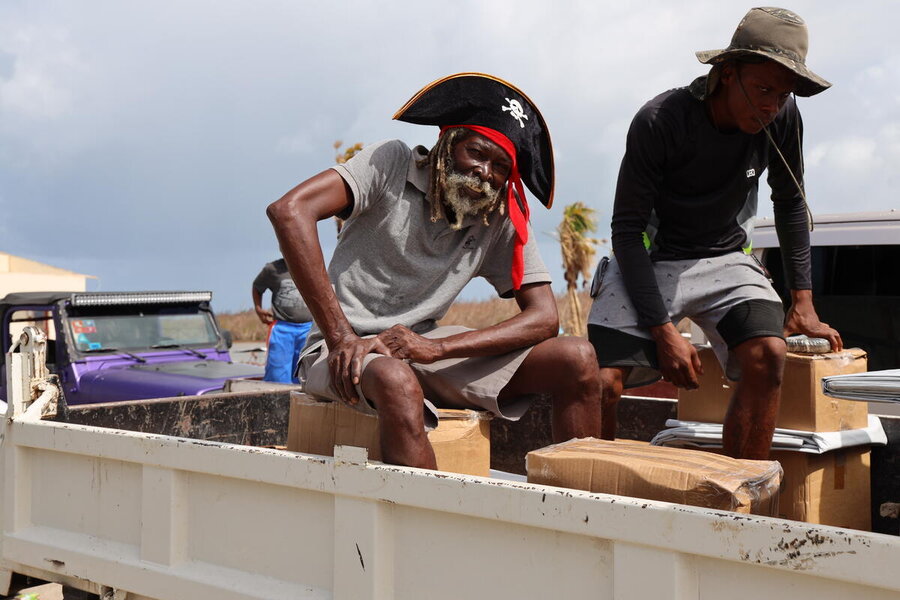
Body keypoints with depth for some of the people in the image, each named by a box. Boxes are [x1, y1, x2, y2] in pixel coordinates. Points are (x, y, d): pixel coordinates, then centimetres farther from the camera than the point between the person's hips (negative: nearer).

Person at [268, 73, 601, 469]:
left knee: (577, 360, -10)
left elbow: (544, 317, -5)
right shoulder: (392, 166, -10)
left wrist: (435, 348, -21)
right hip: (352, 348, -5)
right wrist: (340, 337, -28)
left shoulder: (503, 221, 2)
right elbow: (289, 210, -23)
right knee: (398, 383, -41)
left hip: (427, 350, 5)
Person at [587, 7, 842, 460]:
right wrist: (664, 331, -24)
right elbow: (628, 230, -18)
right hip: (651, 259, -3)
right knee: (601, 381, -23)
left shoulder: (782, 118, -10)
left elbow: (790, 203, 8)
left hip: (725, 259, 3)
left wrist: (802, 302, 4)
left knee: (767, 354, -26)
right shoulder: (660, 121, -22)